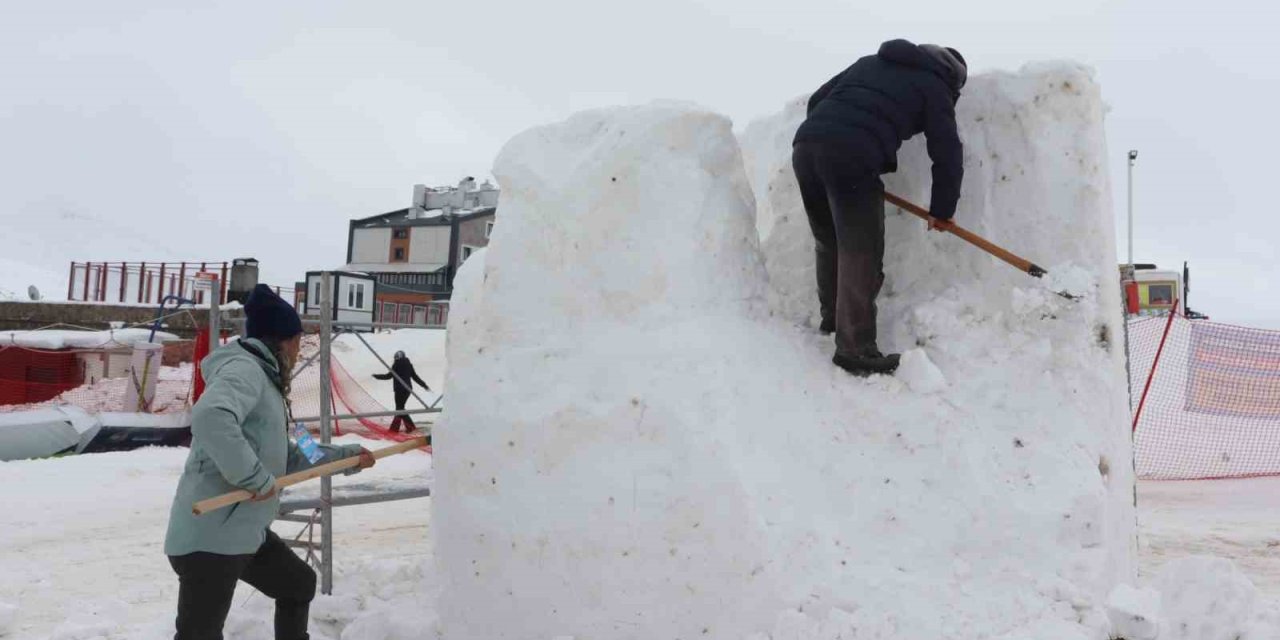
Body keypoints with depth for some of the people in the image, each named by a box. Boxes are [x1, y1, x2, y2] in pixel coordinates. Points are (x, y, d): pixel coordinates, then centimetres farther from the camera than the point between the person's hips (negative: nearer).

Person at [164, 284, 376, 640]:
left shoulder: (264, 382, 18)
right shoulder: (244, 369, -13)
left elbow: (291, 458, 25)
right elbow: (210, 418, -35)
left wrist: (346, 456, 31)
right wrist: (255, 478, -28)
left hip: (245, 531, 10)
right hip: (209, 538, -10)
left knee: (299, 584, 26)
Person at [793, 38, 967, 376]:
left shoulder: (870, 62, 32)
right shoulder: (935, 87, 15)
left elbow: (817, 99, 28)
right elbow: (948, 154, 11)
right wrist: (943, 210, 22)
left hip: (804, 146, 7)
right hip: (852, 161, -7)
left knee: (828, 243, 22)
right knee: (861, 255, -2)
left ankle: (832, 318, 36)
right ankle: (855, 349, -3)